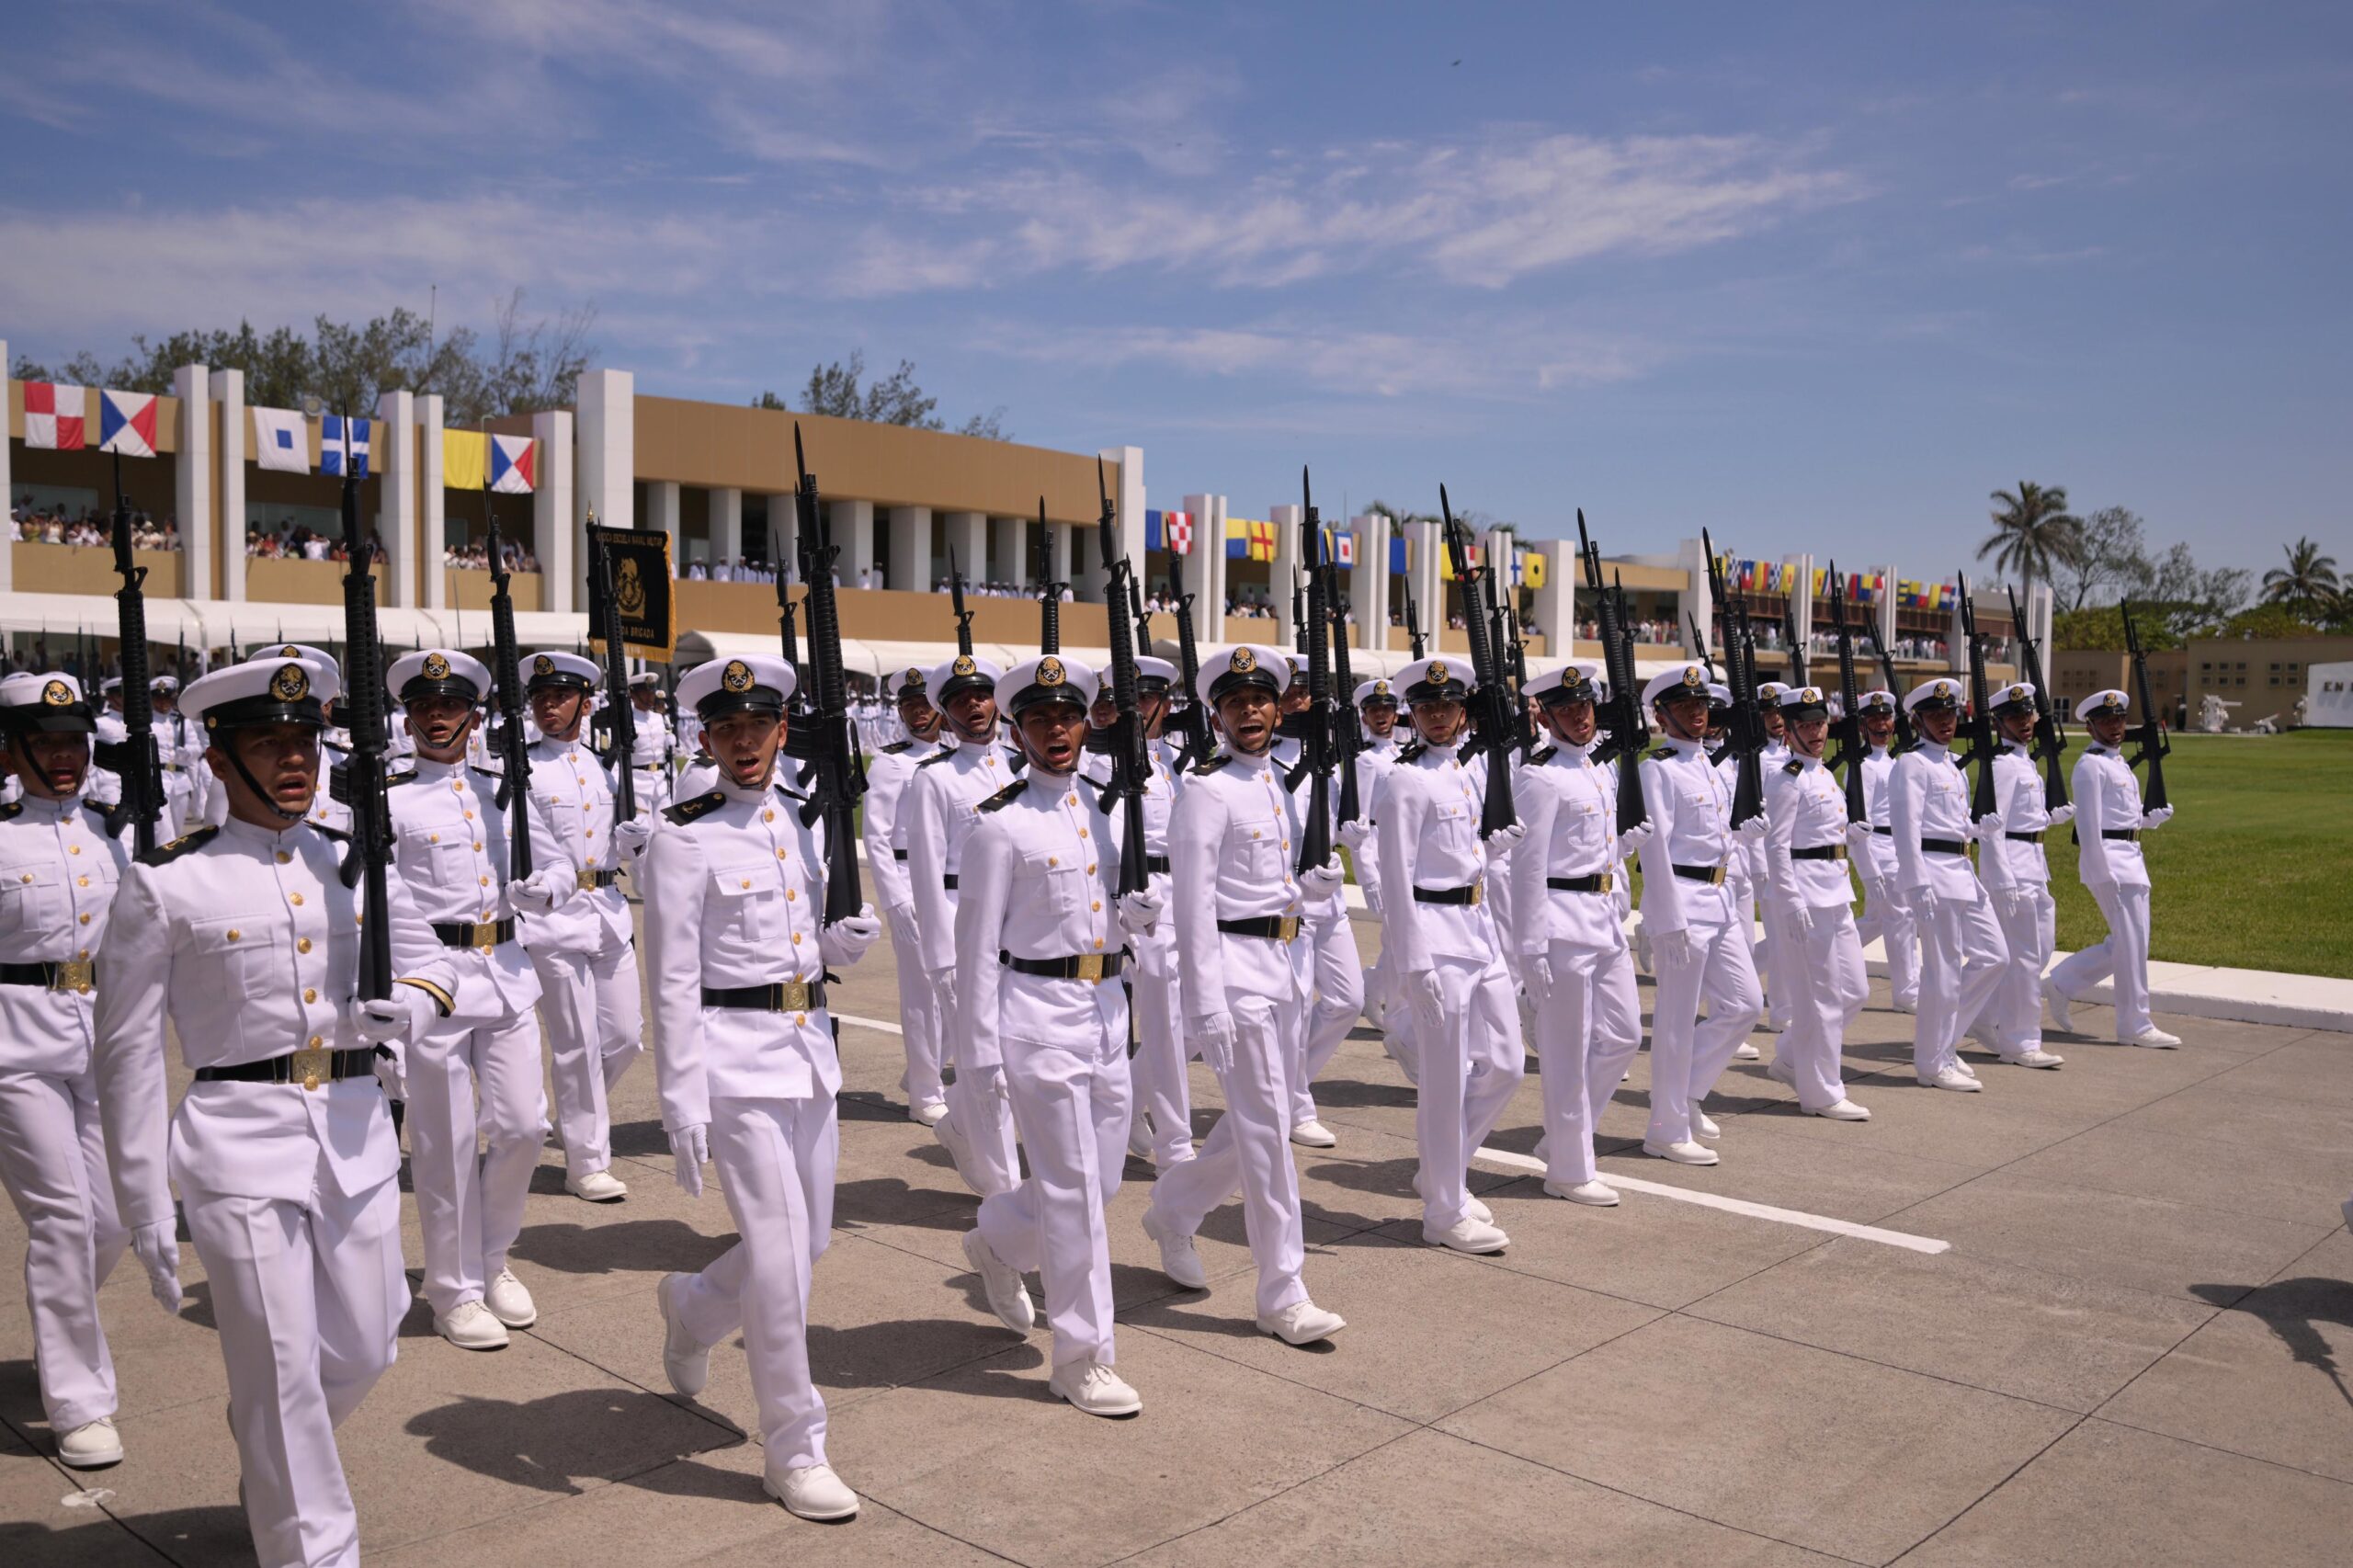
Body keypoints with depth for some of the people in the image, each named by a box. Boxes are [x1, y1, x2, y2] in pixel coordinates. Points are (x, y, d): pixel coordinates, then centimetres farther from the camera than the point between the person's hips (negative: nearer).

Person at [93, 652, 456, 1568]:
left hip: (356, 1135, 5)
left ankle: (272, 1468, 45)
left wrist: (404, 1010, -7)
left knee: (363, 1354, 14)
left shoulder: (357, 866, 6)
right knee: (282, 1375, 0)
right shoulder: (167, 885, -6)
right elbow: (127, 1053, -2)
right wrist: (145, 1209, -2)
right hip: (241, 1145, -4)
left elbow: (431, 963, 18)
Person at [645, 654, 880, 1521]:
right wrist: (683, 1106, -14)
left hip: (809, 1048, 7)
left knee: (808, 1240, 16)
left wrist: (854, 935, -5)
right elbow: (673, 980, -11)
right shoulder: (686, 836, -10)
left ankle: (691, 1305, 46)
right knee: (781, 1254, -5)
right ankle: (794, 1452, 10)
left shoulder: (809, 819, 8)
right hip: (736, 1054, -7)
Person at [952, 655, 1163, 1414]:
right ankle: (1082, 1357, 12)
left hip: (1105, 1009, 7)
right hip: (1038, 1015, -7)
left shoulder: (1106, 807, 9)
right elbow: (978, 943, -10)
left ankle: (996, 1241, 43)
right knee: (1073, 1188, -1)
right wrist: (981, 1052, -12)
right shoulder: (1001, 823, -10)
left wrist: (1135, 915, -5)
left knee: (1102, 1176, 15)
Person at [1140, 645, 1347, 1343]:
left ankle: (1172, 1211, 38)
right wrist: (1208, 1004, -18)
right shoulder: (1207, 791, -11)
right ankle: (1283, 1296, 7)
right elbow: (1193, 902, -15)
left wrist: (1312, 885, -1)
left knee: (1255, 1122, 15)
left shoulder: (1287, 782, 12)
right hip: (1238, 964, -8)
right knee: (1267, 1128, -4)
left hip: (1290, 963, 8)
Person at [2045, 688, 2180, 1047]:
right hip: (2108, 858, -9)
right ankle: (2135, 1026, 4)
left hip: (2131, 858, 9)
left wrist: (2158, 816, 2)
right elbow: (2088, 822, -16)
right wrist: (2101, 873, -19)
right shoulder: (2091, 765, -10)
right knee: (2131, 943, -5)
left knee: (2126, 942, 11)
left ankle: (2061, 984, 21)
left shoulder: (2120, 764, 18)